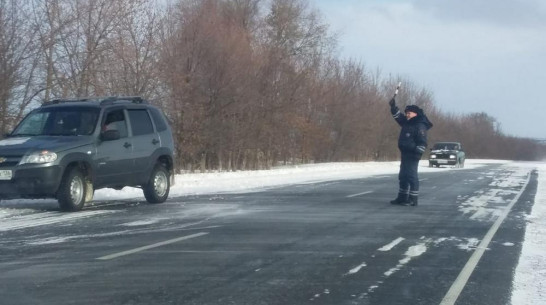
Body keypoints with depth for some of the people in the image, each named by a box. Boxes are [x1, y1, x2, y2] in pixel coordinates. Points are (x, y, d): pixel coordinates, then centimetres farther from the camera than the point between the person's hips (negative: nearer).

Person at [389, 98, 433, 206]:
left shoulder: (420, 126, -13)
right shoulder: (407, 122, 14)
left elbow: (422, 143, -18)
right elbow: (398, 116, 25)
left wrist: (417, 153, -25)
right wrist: (393, 106, 11)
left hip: (412, 156, -10)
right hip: (405, 154, 10)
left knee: (411, 176, -9)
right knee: (402, 176, 14)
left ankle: (413, 199, -8)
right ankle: (402, 197, 21)